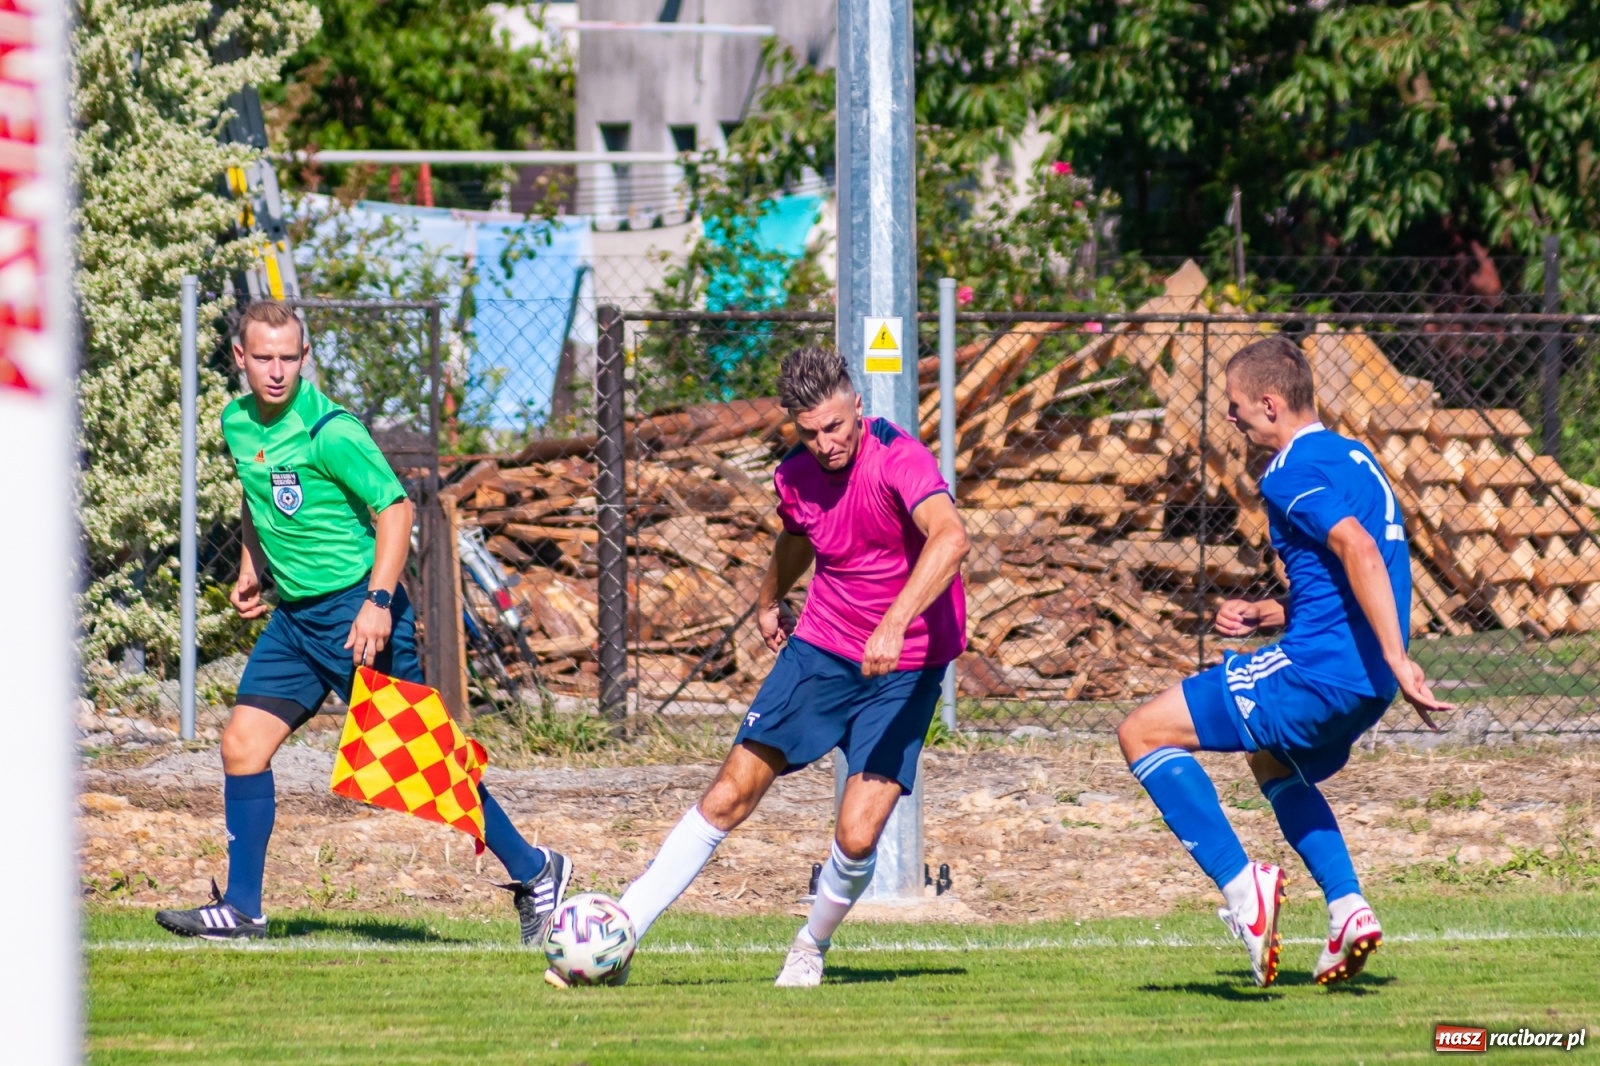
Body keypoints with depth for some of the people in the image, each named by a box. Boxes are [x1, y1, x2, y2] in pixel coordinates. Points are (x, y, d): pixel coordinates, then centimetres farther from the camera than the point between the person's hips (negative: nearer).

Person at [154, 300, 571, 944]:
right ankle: (241, 909, 9)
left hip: (355, 611, -8)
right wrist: (251, 569, 16)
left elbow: (395, 507, -18)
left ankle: (532, 870, 6)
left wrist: (378, 602, -24)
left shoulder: (330, 432, -18)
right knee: (242, 745, 2)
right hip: (294, 616, 8)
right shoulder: (237, 424, 6)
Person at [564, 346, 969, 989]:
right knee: (731, 795, -3)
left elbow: (950, 537, -41)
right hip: (821, 646, 5)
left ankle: (811, 948, 16)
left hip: (904, 665, -4)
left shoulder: (897, 458, -22)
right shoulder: (796, 478, -3)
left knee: (857, 835, -14)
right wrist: (769, 599, 40)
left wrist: (894, 624, -52)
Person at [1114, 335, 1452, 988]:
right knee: (1272, 762, 38)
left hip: (1319, 667, -10)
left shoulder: (1293, 475, -12)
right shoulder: (1352, 457, 18)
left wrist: (1396, 659, -34)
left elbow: (1359, 551, -29)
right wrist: (1270, 616, 16)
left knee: (1142, 734, -5)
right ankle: (1347, 909, 22)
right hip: (1366, 683, 10)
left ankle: (1239, 885, -15)